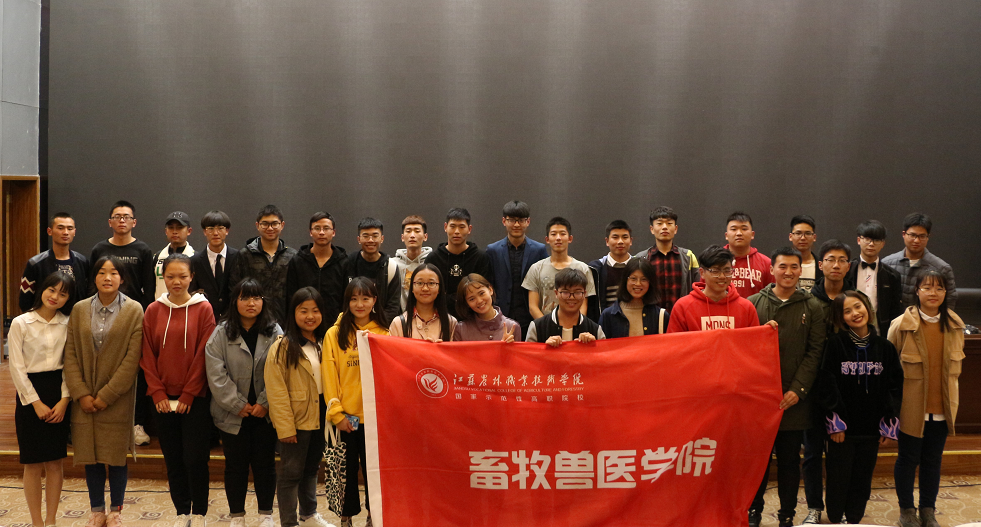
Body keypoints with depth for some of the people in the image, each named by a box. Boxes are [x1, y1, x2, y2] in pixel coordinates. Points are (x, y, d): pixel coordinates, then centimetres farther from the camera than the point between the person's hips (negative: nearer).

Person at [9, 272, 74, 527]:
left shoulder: (67, 324, 3)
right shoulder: (21, 323, -5)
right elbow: (17, 367, -5)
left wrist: (64, 400, -7)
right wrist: (36, 403, -9)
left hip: (59, 394, 2)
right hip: (30, 393, -2)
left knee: (55, 463, 7)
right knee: (33, 465, 3)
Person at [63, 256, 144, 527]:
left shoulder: (134, 310, -4)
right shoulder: (79, 309, 5)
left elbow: (132, 358, -8)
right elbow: (70, 354, 2)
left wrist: (106, 395, -12)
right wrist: (81, 394, -8)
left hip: (117, 398, -2)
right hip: (85, 399, 3)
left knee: (116, 455, 3)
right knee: (90, 454, 7)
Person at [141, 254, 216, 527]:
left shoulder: (203, 308, -3)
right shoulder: (154, 311, 5)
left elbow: (204, 354, -6)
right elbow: (148, 355, 5)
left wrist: (189, 394, -9)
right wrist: (157, 392, -4)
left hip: (195, 398, -3)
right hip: (164, 399, 3)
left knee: (195, 458, -2)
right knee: (173, 459, 9)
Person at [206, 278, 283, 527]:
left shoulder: (274, 332, -2)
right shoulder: (221, 334, -2)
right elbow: (216, 374, -8)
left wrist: (265, 403, -13)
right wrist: (238, 404, -11)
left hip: (265, 413, 0)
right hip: (233, 414, 0)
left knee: (265, 463, 8)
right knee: (236, 465, 10)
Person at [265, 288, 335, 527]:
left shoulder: (325, 343, 7)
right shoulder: (282, 348, -11)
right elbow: (276, 392, -14)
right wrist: (285, 427, -18)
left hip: (320, 416, 6)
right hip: (296, 419, -6)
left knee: (311, 468, 21)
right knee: (291, 472, 2)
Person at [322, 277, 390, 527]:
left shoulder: (384, 334, 2)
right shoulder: (335, 334, -2)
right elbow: (329, 376, -4)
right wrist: (337, 413, -10)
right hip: (345, 416, -1)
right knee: (347, 468, 12)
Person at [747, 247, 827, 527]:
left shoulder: (812, 307, 4)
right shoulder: (754, 303, 3)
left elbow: (815, 351, 0)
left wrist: (798, 390, -8)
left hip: (794, 398, 0)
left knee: (790, 459, 9)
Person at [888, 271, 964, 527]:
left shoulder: (954, 325, 2)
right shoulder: (902, 325, -11)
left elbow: (956, 362, 17)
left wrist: (948, 385, 12)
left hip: (942, 407, 4)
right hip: (911, 407, -4)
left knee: (933, 460, 13)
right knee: (908, 458, 8)